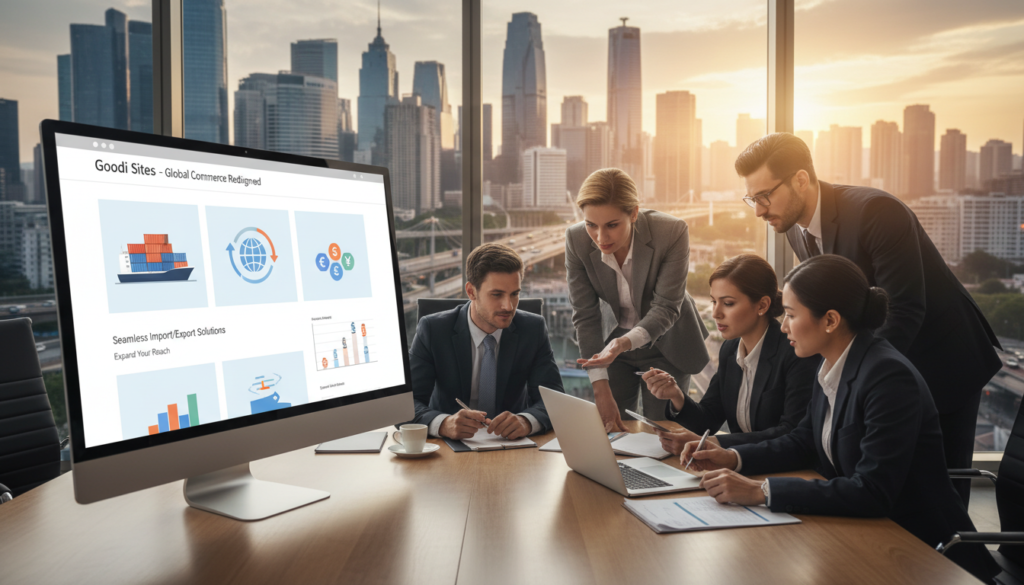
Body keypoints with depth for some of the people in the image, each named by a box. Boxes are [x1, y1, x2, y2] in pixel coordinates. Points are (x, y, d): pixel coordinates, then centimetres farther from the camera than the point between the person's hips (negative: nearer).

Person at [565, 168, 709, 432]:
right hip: (612, 340, 2)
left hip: (665, 344, -2)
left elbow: (666, 308, -24)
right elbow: (585, 316, -18)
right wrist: (601, 389, -22)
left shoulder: (672, 232, -28)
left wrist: (626, 342, -44)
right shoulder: (576, 239, -22)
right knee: (607, 430, 5)